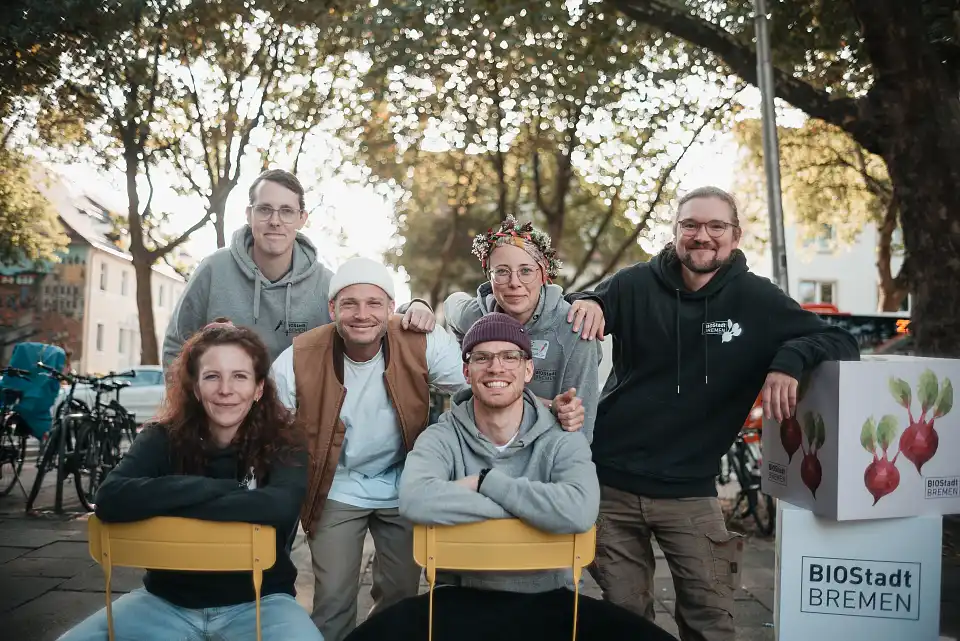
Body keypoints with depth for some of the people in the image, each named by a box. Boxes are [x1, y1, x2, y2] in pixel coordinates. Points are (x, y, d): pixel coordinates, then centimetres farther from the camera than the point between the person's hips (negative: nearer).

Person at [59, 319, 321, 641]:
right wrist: (216, 489, -24)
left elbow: (280, 508, -29)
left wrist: (164, 500, -23)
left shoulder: (282, 441, -8)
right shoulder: (164, 437, -4)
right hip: (167, 599, 2)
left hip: (257, 600, -2)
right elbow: (110, 499, -22)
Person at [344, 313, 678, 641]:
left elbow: (579, 512, -25)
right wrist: (534, 507, -20)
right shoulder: (441, 438, -3)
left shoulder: (562, 440, -3)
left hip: (548, 601, 1)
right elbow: (415, 500, -26)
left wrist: (485, 481, -18)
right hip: (460, 599, 0)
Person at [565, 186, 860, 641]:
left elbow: (841, 343, -2)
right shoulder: (635, 286, -4)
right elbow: (567, 321, 2)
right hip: (611, 483, 0)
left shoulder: (756, 300, -3)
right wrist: (584, 303, -21)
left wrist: (790, 358, -24)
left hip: (690, 491, 0)